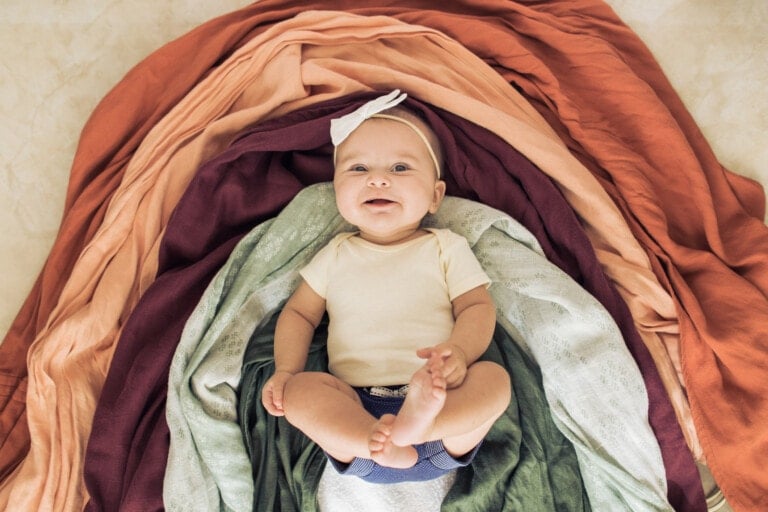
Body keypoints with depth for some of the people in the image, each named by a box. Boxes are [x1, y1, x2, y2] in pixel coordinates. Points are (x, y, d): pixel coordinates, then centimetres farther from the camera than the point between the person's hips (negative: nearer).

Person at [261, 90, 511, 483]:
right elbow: (299, 312, 17)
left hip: (439, 394, 0)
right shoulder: (336, 255, 15)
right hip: (354, 405, 1)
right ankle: (372, 444, -41)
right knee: (299, 391, -25)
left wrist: (459, 351, -21)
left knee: (494, 377, -27)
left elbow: (477, 307, 2)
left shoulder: (446, 248, 10)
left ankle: (420, 424, -49)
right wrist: (285, 370, -3)